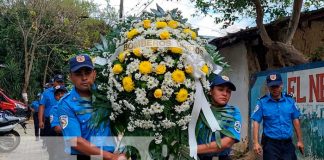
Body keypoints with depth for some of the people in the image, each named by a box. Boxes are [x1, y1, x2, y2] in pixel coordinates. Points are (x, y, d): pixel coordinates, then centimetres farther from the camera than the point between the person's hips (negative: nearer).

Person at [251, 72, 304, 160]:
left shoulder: (290, 100, 3)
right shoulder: (262, 102, -7)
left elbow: (295, 120, 9)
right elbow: (256, 122, -9)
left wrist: (299, 140, 10)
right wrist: (256, 142, -16)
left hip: (288, 143, 3)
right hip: (270, 143, -3)